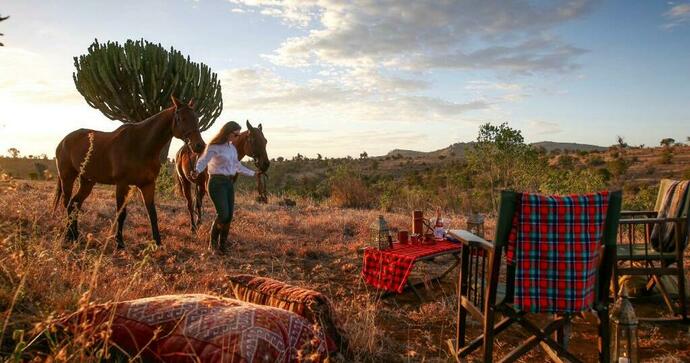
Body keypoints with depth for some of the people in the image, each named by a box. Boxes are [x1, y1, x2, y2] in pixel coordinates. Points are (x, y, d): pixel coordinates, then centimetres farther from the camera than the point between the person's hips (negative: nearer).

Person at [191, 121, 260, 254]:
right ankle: (213, 240, 9)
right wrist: (196, 170, -46)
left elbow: (237, 166, 24)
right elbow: (203, 160, -25)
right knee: (223, 214, -14)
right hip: (217, 183, -7)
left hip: (229, 183, 7)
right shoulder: (214, 147, -10)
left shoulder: (232, 148, 13)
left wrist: (254, 174, 29)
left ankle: (222, 245, 17)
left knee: (229, 216, 4)